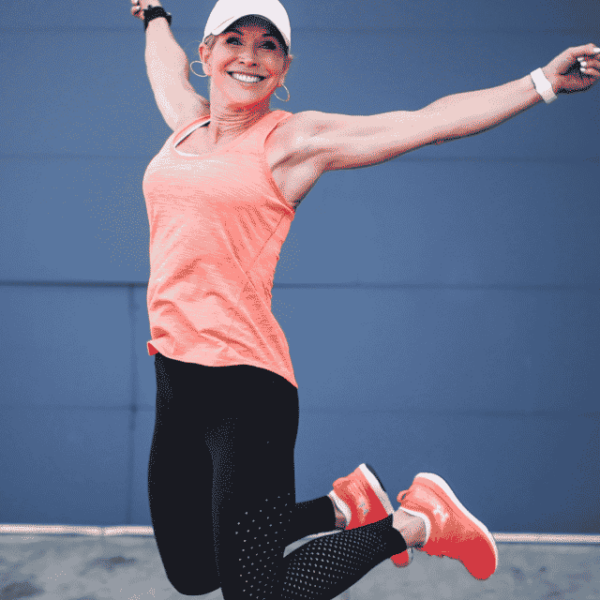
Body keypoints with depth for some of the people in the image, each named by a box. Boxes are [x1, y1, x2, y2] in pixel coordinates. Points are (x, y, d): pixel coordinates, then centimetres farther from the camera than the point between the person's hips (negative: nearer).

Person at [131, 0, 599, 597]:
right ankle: (346, 506, 31)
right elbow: (164, 61, 37)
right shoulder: (186, 123, 14)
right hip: (174, 383, 7)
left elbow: (430, 121, 0)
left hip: (245, 389, -7)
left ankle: (415, 522, 14)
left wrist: (544, 80, -1)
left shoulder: (293, 139, -2)